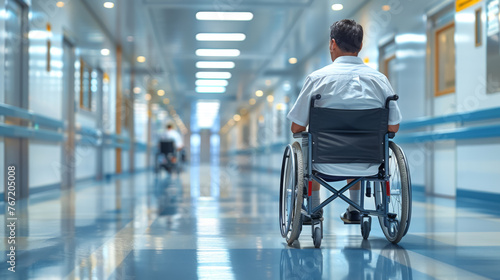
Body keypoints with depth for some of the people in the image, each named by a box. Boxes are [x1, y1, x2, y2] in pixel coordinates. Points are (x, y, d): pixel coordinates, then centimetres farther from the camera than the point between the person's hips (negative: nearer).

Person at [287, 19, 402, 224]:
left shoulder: (318, 77, -10)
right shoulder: (379, 79, -3)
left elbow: (297, 127, -6)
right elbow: (393, 127, 3)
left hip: (327, 166, -2)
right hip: (368, 166, 3)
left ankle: (314, 209, 41)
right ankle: (354, 209, 40)